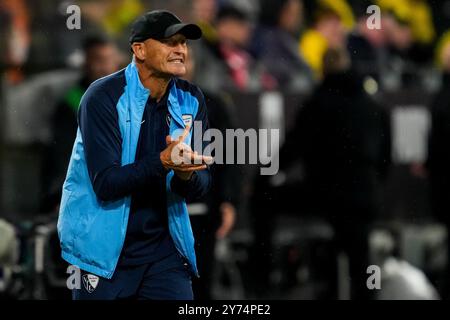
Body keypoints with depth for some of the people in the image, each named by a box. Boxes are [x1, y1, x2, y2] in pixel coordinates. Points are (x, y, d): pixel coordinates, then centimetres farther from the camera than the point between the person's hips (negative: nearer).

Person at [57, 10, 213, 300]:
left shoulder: (190, 100, 1)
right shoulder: (104, 97, -14)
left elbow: (201, 186, 0)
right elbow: (105, 184, -22)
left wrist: (187, 177, -24)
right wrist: (162, 162, -36)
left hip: (164, 246, 4)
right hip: (106, 251, -4)